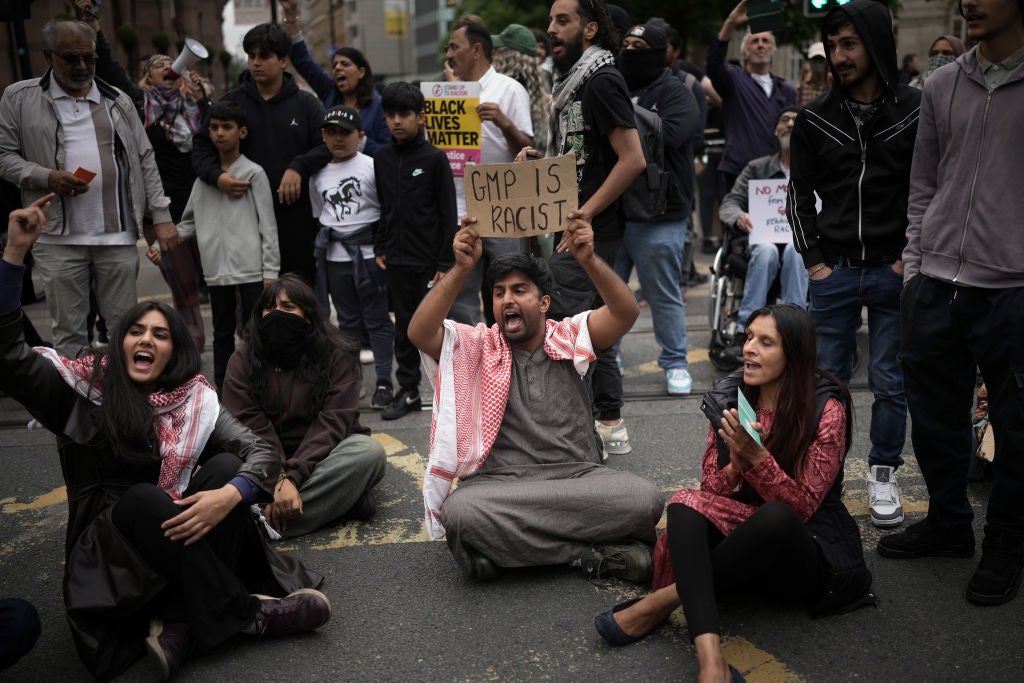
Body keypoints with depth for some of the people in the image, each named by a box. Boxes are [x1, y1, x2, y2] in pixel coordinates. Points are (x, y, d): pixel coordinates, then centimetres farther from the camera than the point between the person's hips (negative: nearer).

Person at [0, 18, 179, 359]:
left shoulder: (118, 101, 10)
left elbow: (145, 161, 9)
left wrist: (161, 216, 1)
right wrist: (47, 178, -14)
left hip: (118, 235, 2)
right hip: (58, 237, -1)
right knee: (68, 331, 4)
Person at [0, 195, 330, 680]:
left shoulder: (195, 400, 1)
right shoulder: (85, 388, -3)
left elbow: (261, 451, -7)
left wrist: (229, 494, -30)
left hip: (171, 545, 2)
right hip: (106, 559, -2)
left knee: (225, 467, -21)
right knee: (143, 499, -32)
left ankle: (180, 625, -28)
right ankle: (246, 615, -26)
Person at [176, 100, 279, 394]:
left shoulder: (253, 173, 0)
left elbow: (268, 226, -3)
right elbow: (190, 221, 18)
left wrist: (270, 270, -9)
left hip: (251, 268, -4)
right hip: (217, 269, 4)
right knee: (222, 332, 12)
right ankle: (221, 389, 21)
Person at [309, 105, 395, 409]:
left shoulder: (372, 167, -5)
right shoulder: (318, 176, 9)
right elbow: (317, 216, 17)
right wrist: (319, 248, 12)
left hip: (369, 254, -5)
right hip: (334, 256, 5)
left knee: (377, 319, 1)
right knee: (348, 321, 11)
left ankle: (384, 382, 8)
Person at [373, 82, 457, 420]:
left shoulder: (435, 158, -6)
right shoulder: (382, 158, 7)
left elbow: (448, 213, -7)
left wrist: (445, 263, -10)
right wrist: (379, 247, 7)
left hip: (428, 261, -4)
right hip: (396, 260, 4)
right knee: (404, 326, 10)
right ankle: (408, 390, 19)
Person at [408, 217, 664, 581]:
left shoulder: (570, 339, 12)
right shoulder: (476, 348, 10)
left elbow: (626, 312, -5)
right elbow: (420, 332, -9)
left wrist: (588, 260, -22)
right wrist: (461, 268, -20)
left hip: (577, 480, 0)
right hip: (497, 486, 0)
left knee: (643, 497, -28)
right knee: (460, 511, -35)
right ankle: (594, 553, -21)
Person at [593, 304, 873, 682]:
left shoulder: (826, 410, -10)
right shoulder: (728, 399, 2)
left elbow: (801, 507, -14)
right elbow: (710, 491, 2)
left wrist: (756, 456, -27)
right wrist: (735, 466, -20)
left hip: (805, 558, -3)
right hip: (742, 542, 4)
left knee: (774, 517, -38)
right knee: (686, 503, -28)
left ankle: (664, 600, -25)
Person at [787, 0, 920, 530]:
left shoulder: (915, 111, -2)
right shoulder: (816, 118, 3)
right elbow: (800, 193, 8)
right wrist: (813, 258, 1)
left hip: (894, 272, -1)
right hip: (833, 272, 2)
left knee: (890, 383, 6)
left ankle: (883, 476, 22)